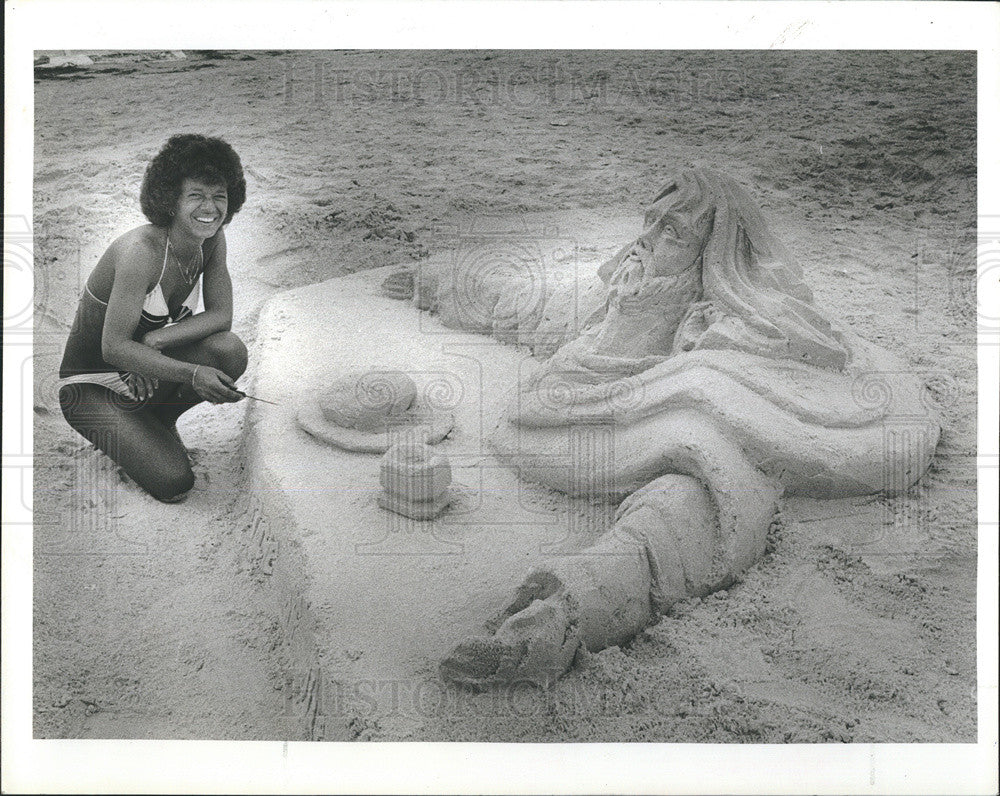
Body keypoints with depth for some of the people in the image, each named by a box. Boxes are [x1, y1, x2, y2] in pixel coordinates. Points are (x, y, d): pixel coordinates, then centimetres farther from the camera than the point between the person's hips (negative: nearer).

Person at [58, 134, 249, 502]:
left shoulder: (212, 240, -8)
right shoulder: (141, 250, -29)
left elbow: (221, 316, -8)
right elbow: (114, 347, -27)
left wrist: (156, 340, -23)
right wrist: (193, 374, -36)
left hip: (145, 371, 6)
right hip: (91, 384, -6)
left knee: (229, 349, -24)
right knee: (173, 481, -21)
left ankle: (157, 420, 3)